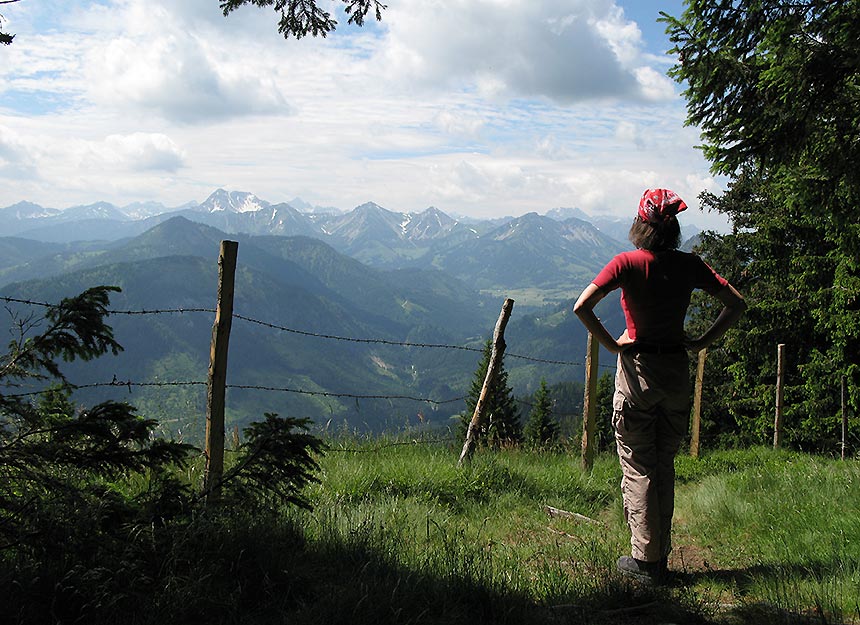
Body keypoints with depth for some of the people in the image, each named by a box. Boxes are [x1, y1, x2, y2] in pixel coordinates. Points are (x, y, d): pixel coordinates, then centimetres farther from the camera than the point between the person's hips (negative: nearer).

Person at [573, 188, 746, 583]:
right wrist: (702, 342, 5)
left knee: (638, 466, 6)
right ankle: (661, 556, 22)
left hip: (638, 370, -4)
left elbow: (582, 307, -19)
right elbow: (737, 305, 4)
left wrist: (611, 344, -9)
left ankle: (646, 559, 10)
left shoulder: (628, 263, -10)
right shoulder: (690, 265, 1)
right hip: (677, 370, 4)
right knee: (664, 465, 16)